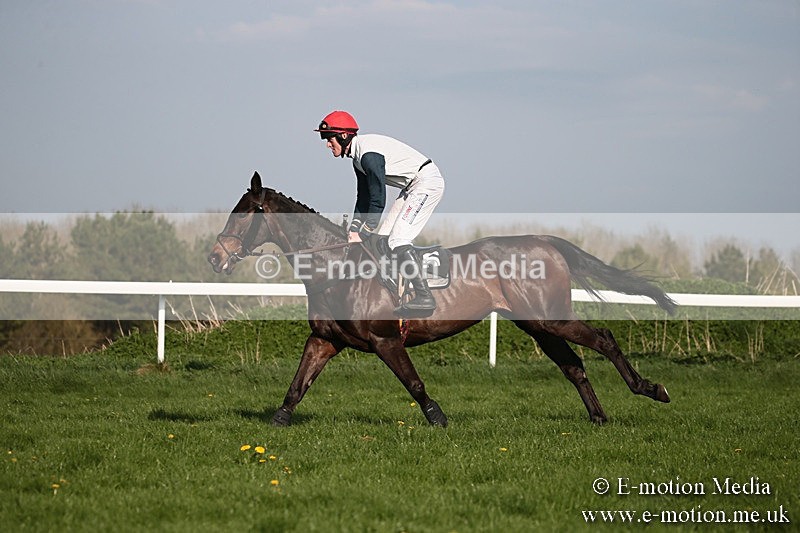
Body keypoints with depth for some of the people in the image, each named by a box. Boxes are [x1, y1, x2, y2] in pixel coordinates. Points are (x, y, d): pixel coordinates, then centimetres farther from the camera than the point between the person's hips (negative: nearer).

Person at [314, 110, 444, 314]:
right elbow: (363, 198, 14)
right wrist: (354, 230, 5)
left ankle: (424, 296, -19)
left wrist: (362, 235, -18)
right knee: (381, 238, 9)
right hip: (412, 187, 11)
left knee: (398, 239, -18)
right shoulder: (358, 155, 9)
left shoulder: (369, 155, -23)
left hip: (427, 182, -11)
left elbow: (378, 200, -23)